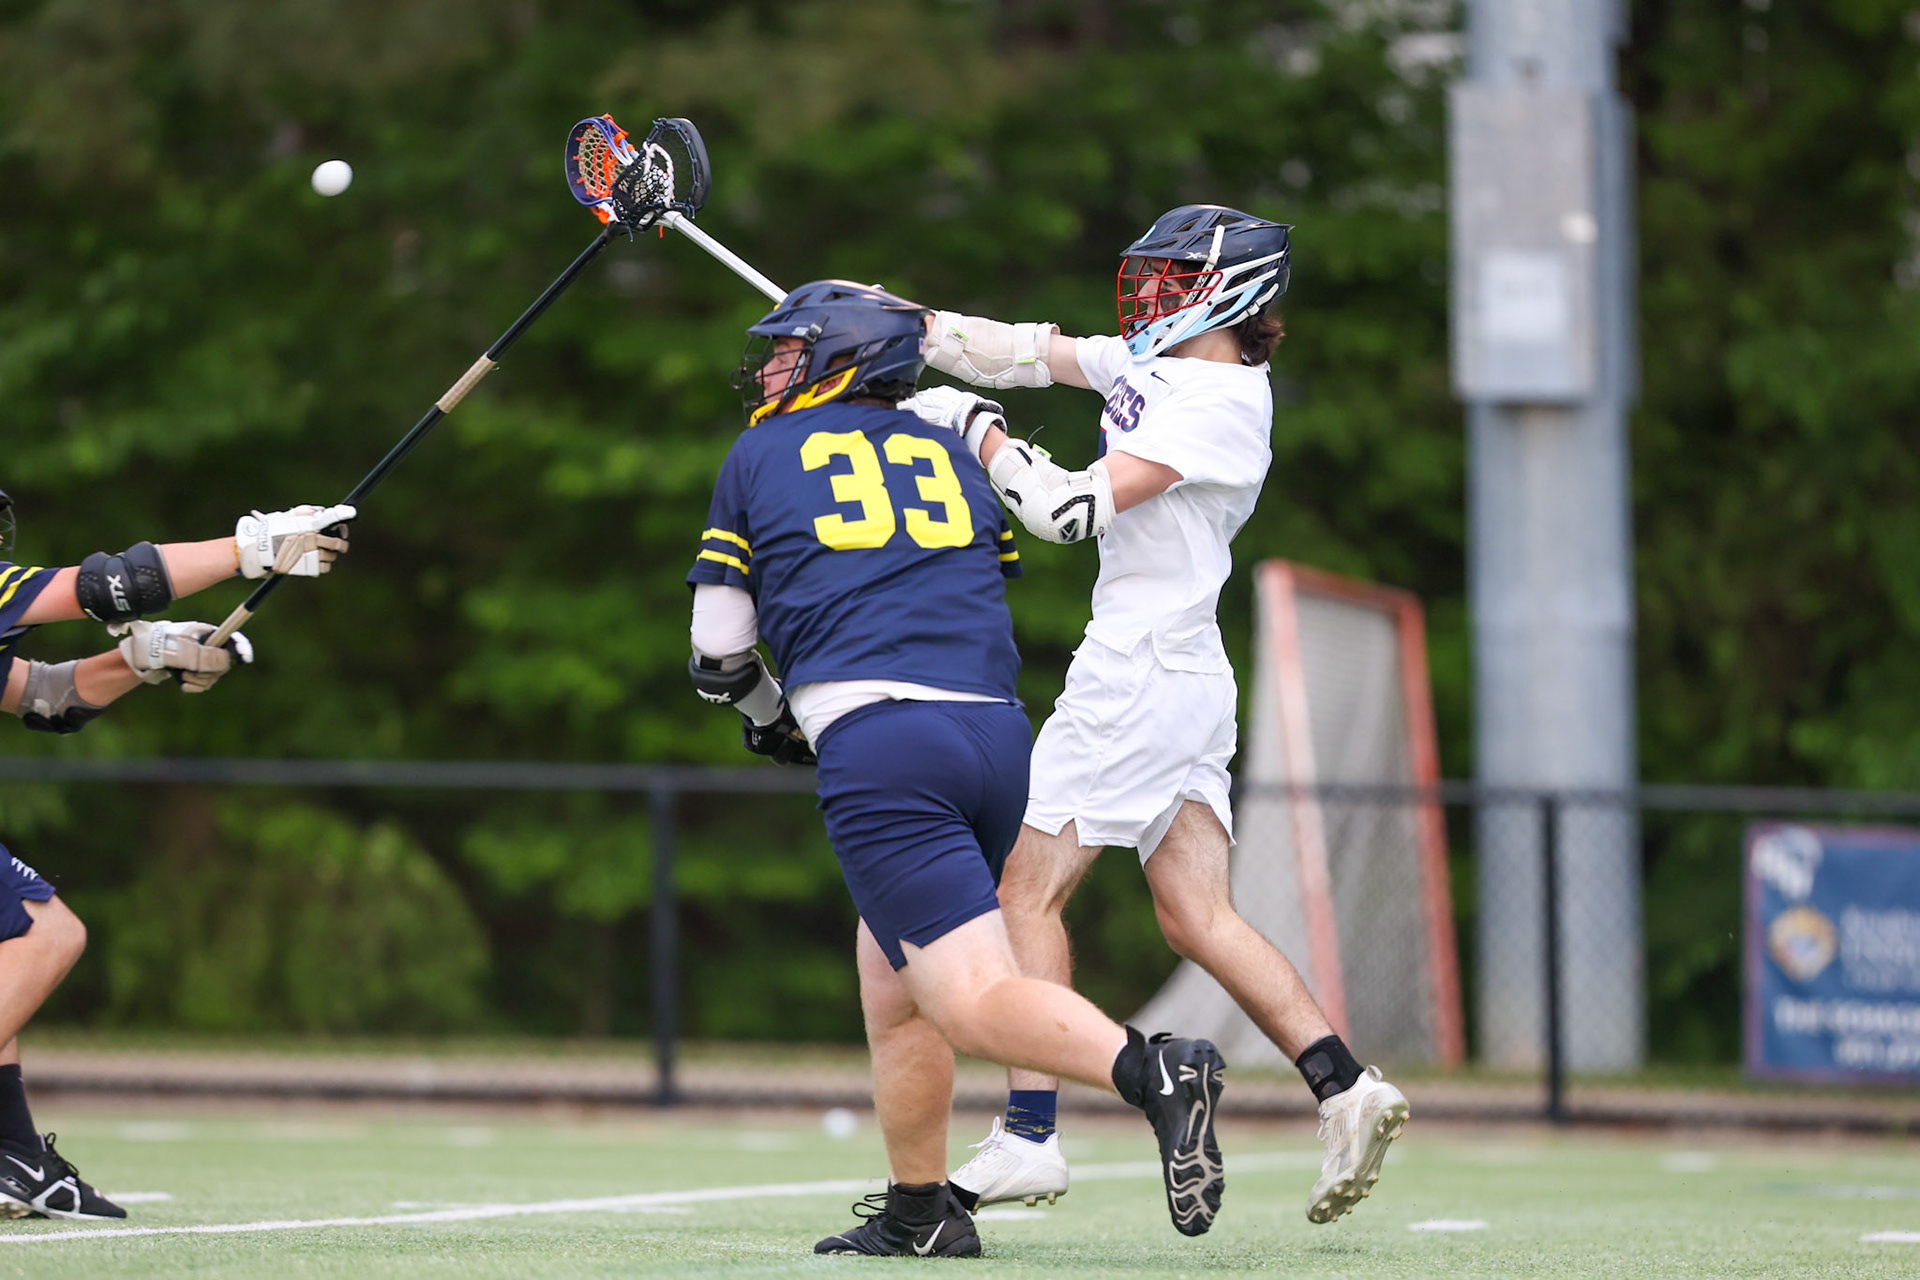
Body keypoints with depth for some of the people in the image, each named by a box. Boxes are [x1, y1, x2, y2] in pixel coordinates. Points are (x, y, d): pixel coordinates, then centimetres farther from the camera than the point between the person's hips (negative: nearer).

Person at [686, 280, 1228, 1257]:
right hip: (997, 731, 6)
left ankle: (1150, 1073, -37)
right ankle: (918, 1213, 21)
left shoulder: (761, 457, 15)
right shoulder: (953, 454, 24)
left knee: (972, 1001, -15)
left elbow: (718, 655, 17)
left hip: (878, 745, -6)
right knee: (891, 983, 20)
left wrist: (773, 724, 37)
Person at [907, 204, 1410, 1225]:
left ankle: (1028, 1137, -8)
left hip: (1137, 673, -9)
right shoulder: (1151, 360, 13)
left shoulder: (1222, 401, -14)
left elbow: (1076, 508, -20)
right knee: (1195, 917, 3)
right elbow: (1024, 352, 19)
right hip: (1191, 684, 9)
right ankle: (1345, 1088, -8)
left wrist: (975, 430, -10)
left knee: (1028, 890, -5)